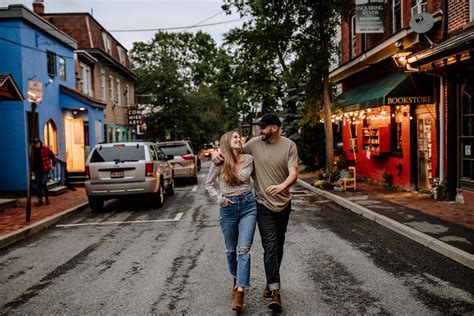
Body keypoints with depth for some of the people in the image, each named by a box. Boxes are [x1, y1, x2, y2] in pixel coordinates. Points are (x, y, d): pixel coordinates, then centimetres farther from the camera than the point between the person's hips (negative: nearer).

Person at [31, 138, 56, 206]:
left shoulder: (46, 149, -6)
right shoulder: (33, 151, 5)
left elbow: (53, 156, 1)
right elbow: (31, 160, 21)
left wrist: (53, 165, 0)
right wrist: (32, 167, 14)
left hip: (45, 169, -4)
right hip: (36, 169, 4)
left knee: (43, 183, -11)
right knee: (38, 184, 2)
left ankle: (47, 197, 12)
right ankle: (40, 200, 9)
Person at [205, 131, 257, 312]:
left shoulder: (249, 159, -1)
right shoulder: (219, 162, -5)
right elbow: (209, 184, 7)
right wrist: (219, 198, -6)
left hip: (248, 205, 0)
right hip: (228, 208, 0)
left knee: (243, 249, -11)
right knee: (231, 249, 13)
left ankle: (240, 294, -12)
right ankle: (235, 279, 40)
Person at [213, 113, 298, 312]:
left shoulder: (289, 146, -6)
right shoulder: (254, 143, -3)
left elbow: (293, 173, -16)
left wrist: (282, 186, -36)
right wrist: (219, 154, -10)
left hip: (283, 203, 1)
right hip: (263, 204, -1)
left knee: (278, 246, 14)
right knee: (270, 246, -9)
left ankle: (271, 283, 31)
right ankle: (275, 291, -10)